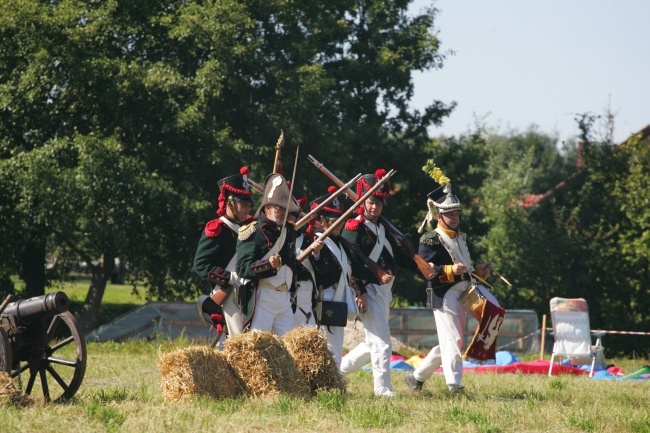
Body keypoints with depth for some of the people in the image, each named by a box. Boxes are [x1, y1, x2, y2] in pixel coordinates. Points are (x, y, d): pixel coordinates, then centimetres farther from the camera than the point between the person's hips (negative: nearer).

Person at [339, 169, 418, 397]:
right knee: (381, 342, -12)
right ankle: (383, 390, -8)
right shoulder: (354, 228, -9)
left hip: (384, 291, 9)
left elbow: (397, 255, 20)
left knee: (373, 343, 14)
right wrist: (360, 292, -22)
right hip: (369, 291, -9)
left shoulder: (382, 228, 18)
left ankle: (337, 370, 25)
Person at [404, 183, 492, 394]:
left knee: (447, 344, 14)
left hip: (463, 296, 8)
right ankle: (454, 385, -22)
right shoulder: (430, 240, -6)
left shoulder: (463, 238, 20)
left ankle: (416, 377, 27)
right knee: (452, 341, -17)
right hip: (444, 296, -8)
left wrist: (479, 271, 8)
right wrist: (451, 270, -29)